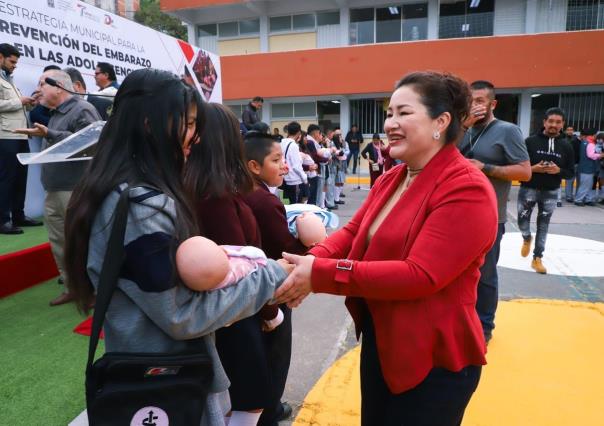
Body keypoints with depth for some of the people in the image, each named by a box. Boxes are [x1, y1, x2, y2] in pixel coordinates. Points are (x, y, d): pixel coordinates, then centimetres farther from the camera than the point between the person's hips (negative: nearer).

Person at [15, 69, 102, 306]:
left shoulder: (82, 110, -10)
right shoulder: (55, 113, 20)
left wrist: (48, 134, -23)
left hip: (76, 190, -10)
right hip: (53, 191, 10)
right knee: (59, 243, 14)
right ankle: (72, 287, 26)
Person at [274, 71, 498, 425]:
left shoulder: (467, 189, -22)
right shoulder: (389, 180, 6)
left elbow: (420, 275, -29)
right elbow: (352, 233, 1)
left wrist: (321, 275, -31)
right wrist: (311, 261, -20)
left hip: (434, 359, -7)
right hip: (377, 342, 8)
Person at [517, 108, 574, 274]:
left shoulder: (566, 146, 1)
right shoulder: (530, 141, -7)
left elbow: (571, 173, 4)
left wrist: (558, 170, -16)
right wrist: (532, 168, -21)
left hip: (551, 193, 2)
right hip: (528, 189, -1)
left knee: (543, 226, 8)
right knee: (522, 221, 5)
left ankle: (537, 258, 18)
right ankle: (527, 238, 39)